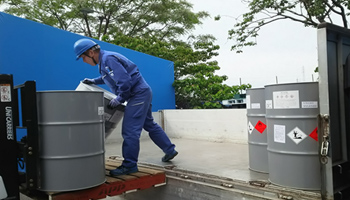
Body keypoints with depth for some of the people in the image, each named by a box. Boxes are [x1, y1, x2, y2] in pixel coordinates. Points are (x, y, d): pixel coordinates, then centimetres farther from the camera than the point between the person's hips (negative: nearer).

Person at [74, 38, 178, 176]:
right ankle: (170, 150, 31)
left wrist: (119, 99, -15)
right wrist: (94, 81, 22)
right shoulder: (103, 61, 13)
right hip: (142, 93, 11)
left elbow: (125, 81, -26)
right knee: (150, 125, 20)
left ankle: (129, 165, -1)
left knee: (130, 131, -9)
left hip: (139, 94, -11)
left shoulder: (108, 59, -19)